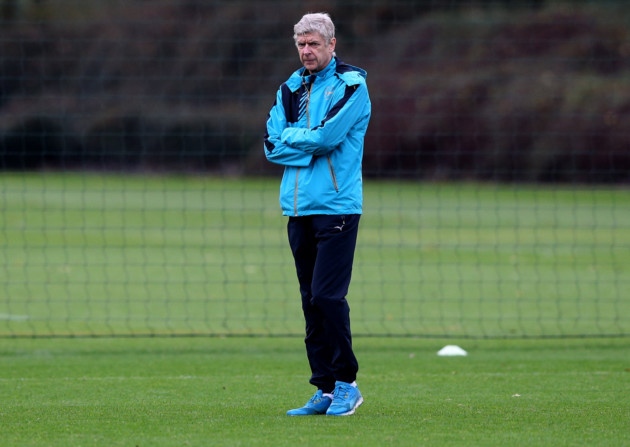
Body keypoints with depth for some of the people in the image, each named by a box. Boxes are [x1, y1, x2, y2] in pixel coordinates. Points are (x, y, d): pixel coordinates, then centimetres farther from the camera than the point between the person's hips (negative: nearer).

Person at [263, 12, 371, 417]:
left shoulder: (350, 84, -4)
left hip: (336, 206, -6)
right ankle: (326, 390, 10)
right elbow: (273, 146, 5)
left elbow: (327, 136, -16)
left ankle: (346, 383, -2)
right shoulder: (291, 89, 14)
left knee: (327, 295, -12)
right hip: (299, 207, 6)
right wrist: (310, 144, -8)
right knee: (311, 300, 6)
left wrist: (291, 137, -1)